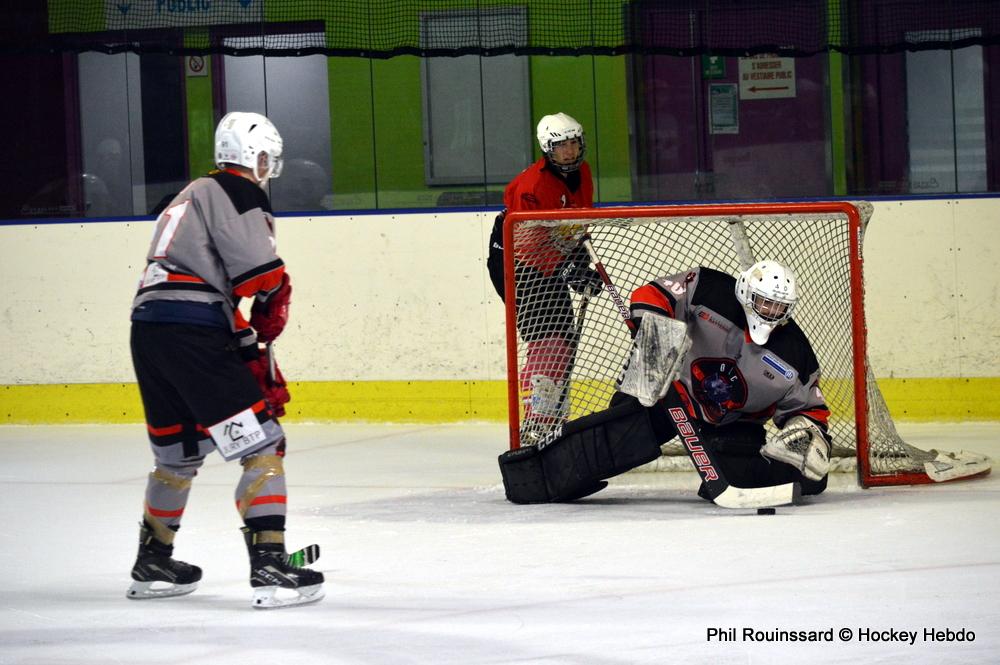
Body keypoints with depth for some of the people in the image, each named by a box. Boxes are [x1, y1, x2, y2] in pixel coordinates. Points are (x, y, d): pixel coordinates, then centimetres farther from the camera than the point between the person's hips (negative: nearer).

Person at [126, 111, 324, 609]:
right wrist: (268, 323, 5)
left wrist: (249, 349, 24)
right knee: (263, 445, -7)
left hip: (149, 330, 9)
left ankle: (152, 566, 37)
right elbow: (261, 273, -14)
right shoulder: (237, 194, -2)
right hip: (190, 333, -9)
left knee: (178, 453, 25)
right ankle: (270, 570, -15)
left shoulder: (194, 196, 28)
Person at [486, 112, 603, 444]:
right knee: (548, 339, -20)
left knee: (566, 338, 11)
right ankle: (534, 425, -21)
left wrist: (580, 252, 13)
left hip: (551, 264, 9)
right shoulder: (534, 184, -26)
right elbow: (528, 242, -30)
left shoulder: (582, 173, 3)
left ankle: (555, 417, 25)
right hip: (513, 259, -9)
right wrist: (569, 271, -34)